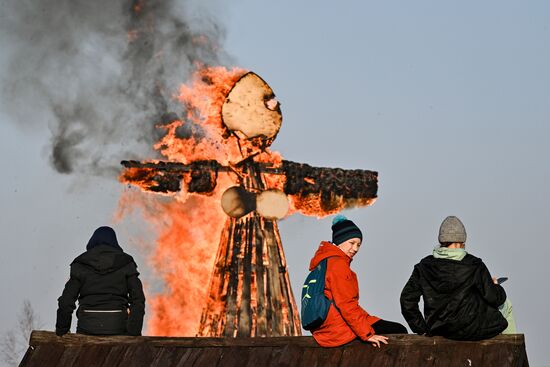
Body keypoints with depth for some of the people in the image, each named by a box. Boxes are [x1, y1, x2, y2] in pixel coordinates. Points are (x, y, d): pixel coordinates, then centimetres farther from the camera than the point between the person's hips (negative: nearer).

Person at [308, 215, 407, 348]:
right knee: (399, 331, -10)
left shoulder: (324, 261, 19)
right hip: (339, 329, -10)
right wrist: (367, 334, -19)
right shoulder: (338, 264, -13)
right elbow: (346, 305, -19)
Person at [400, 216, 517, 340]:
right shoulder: (474, 266, -15)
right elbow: (494, 298, -10)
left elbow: (407, 299, -2)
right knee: (505, 305, 25)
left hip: (440, 330, 5)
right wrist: (496, 287, 14)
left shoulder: (425, 266, -4)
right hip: (471, 329, -5)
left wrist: (422, 328, 6)